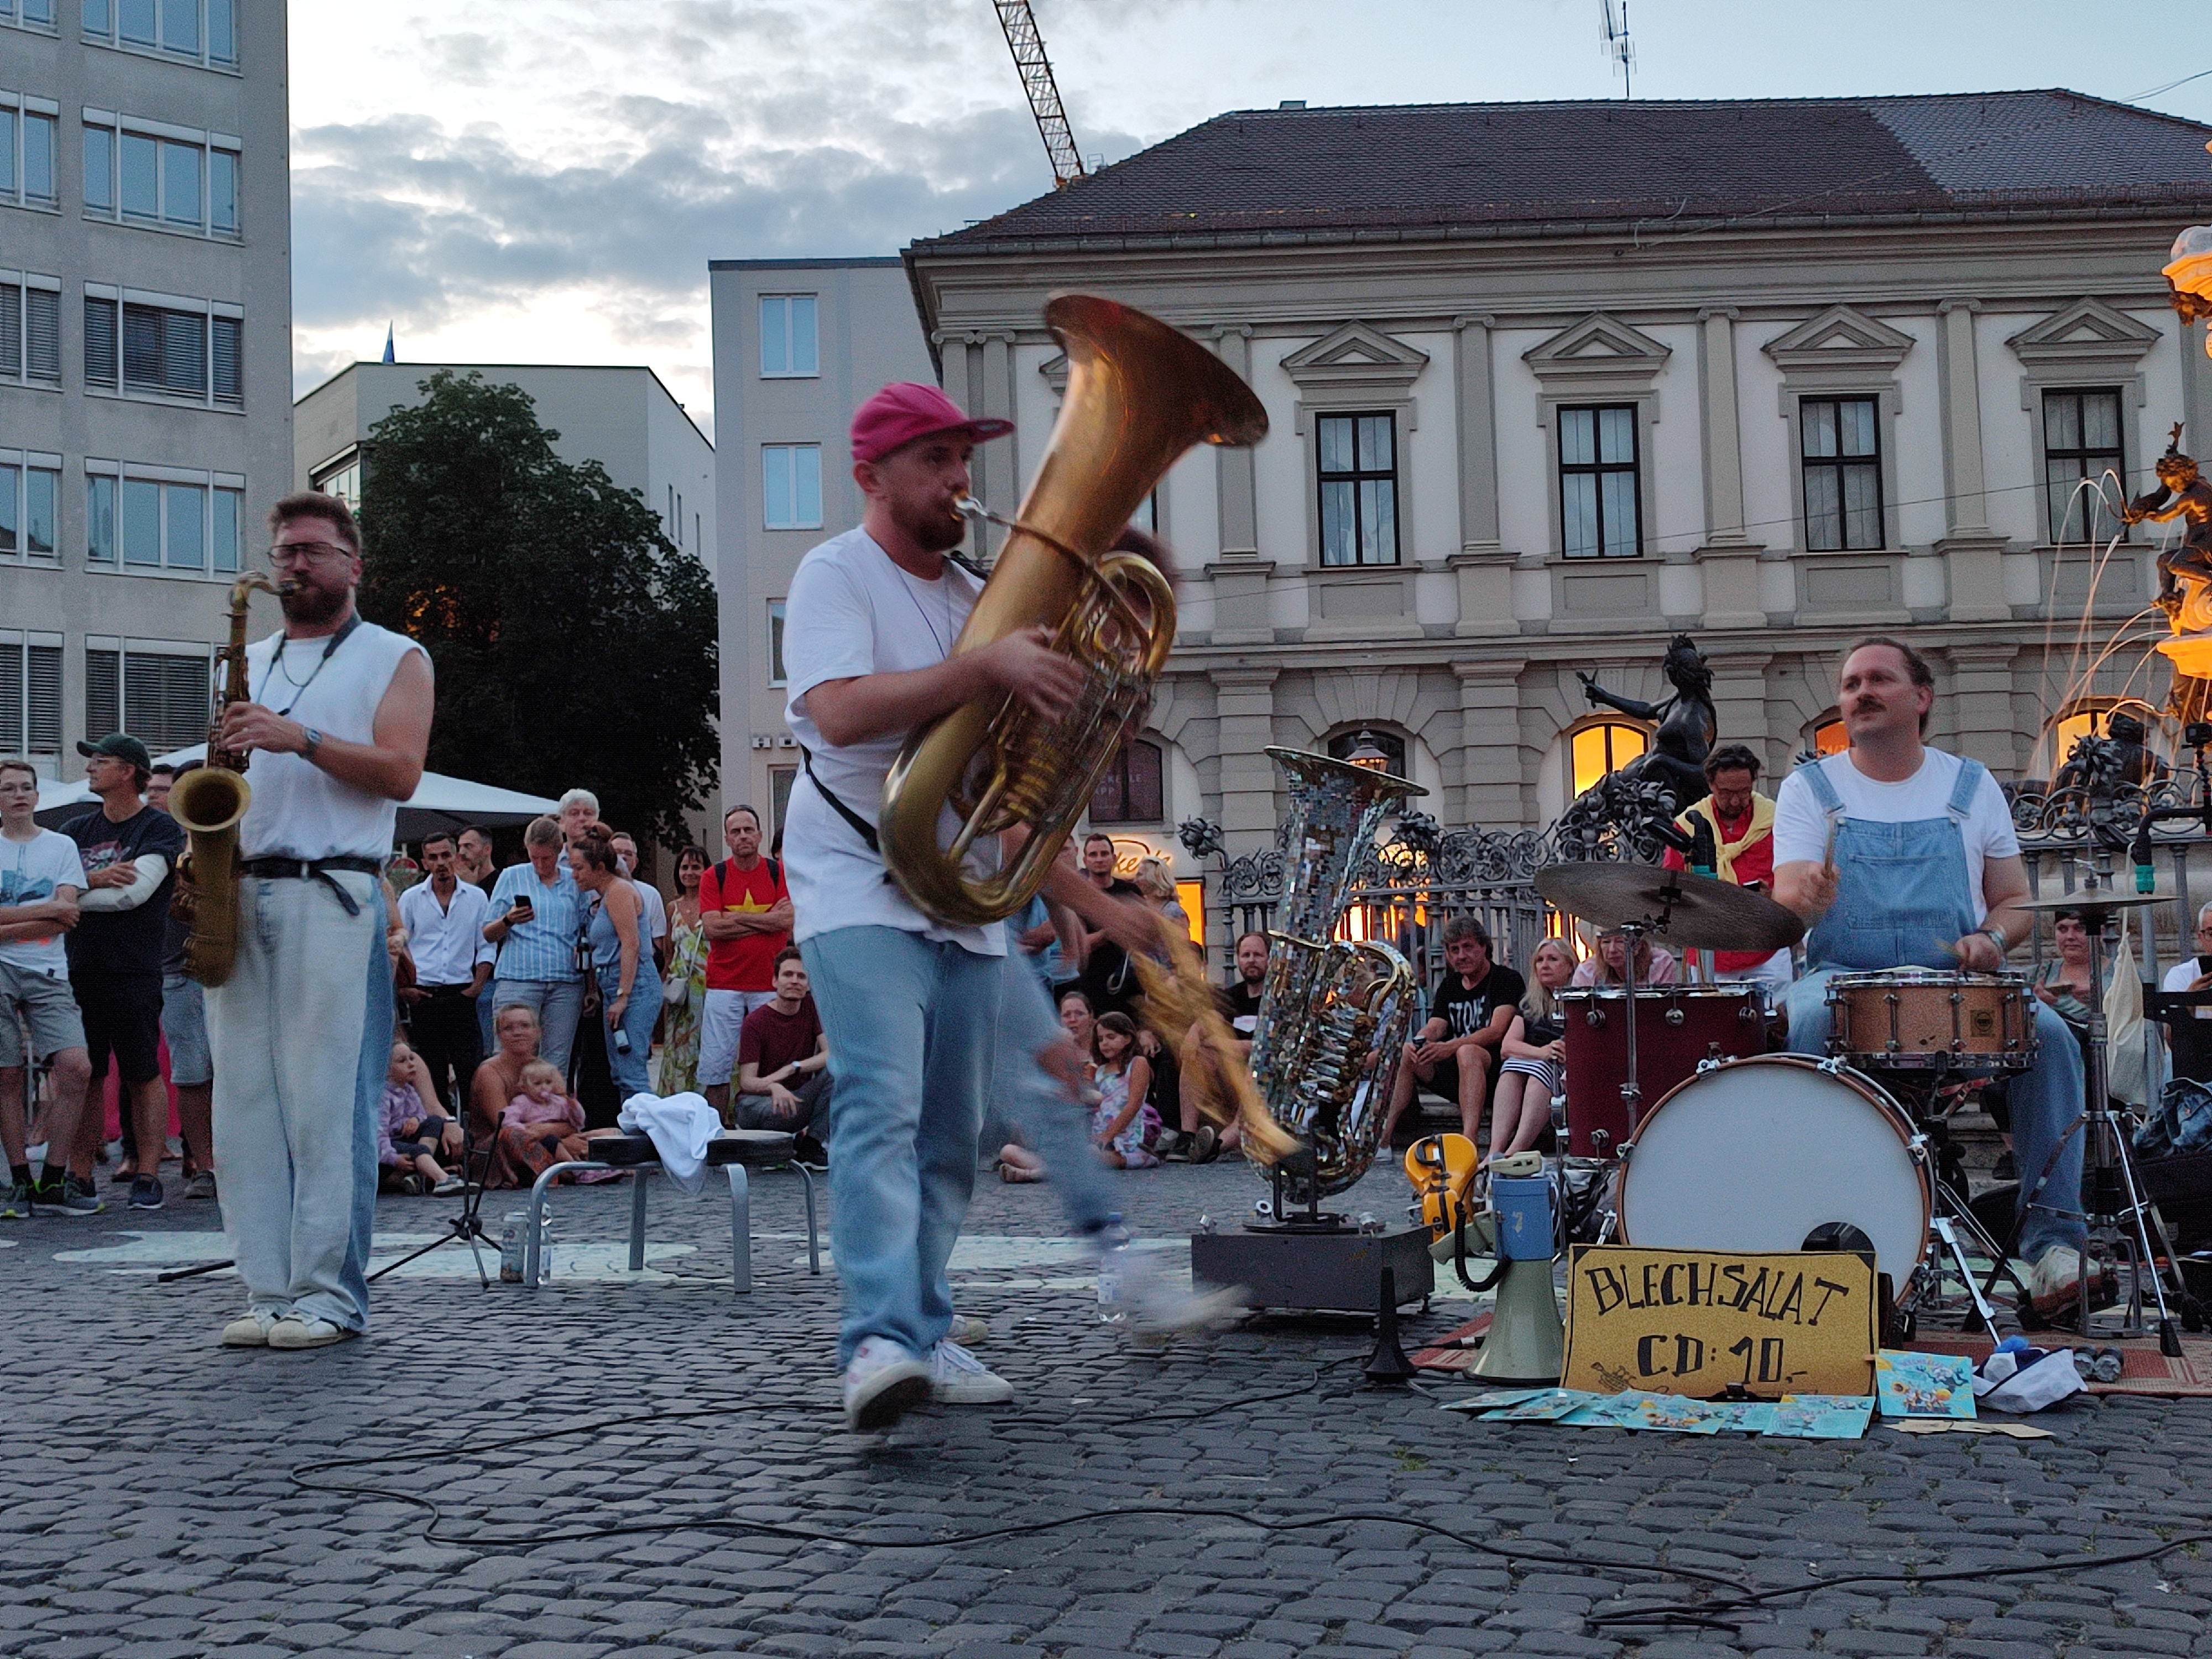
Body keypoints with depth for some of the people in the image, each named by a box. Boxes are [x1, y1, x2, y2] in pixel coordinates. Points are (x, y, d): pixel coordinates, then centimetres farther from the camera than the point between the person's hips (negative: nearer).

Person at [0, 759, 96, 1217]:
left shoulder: (62, 846, 11)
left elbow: (65, 919, -1)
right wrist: (47, 909, -7)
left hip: (48, 973, 1)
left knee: (76, 1067, -13)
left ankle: (53, 1182, -4)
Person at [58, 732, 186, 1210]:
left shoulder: (160, 828, -1)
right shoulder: (77, 829, 15)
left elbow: (136, 891, -14)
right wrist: (93, 880, -14)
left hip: (134, 971, -5)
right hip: (80, 969, 5)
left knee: (143, 1076, -1)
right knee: (85, 1076, 6)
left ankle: (147, 1175, 1)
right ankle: (79, 1177, 11)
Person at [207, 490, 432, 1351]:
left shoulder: (394, 658, 8)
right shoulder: (250, 662, 24)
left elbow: (399, 772, -5)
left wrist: (300, 739, -17)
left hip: (332, 893, -5)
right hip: (238, 895, 5)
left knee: (327, 1101, -9)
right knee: (244, 1099, 1)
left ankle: (331, 1296, -5)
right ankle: (270, 1291, 6)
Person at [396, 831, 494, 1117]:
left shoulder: (477, 898, 7)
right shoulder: (411, 899, 7)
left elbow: (486, 946, 8)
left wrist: (478, 986, -4)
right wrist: (402, 988, -4)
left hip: (462, 994, -1)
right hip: (423, 995, 1)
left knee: (470, 1068, -10)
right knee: (431, 1073, 5)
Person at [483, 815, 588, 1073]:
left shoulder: (575, 881, 13)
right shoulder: (512, 877, 9)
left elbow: (586, 934, 15)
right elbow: (488, 934, 9)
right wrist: (508, 921, -12)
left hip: (566, 982, 2)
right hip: (518, 977, -2)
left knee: (558, 1063, -1)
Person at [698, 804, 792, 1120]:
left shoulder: (779, 872, 5)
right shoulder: (714, 877, 5)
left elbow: (788, 919, -9)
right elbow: (711, 927, -8)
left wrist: (734, 917, -7)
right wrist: (767, 920, -8)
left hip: (770, 984, 0)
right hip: (724, 984, 0)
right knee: (716, 1065, -3)